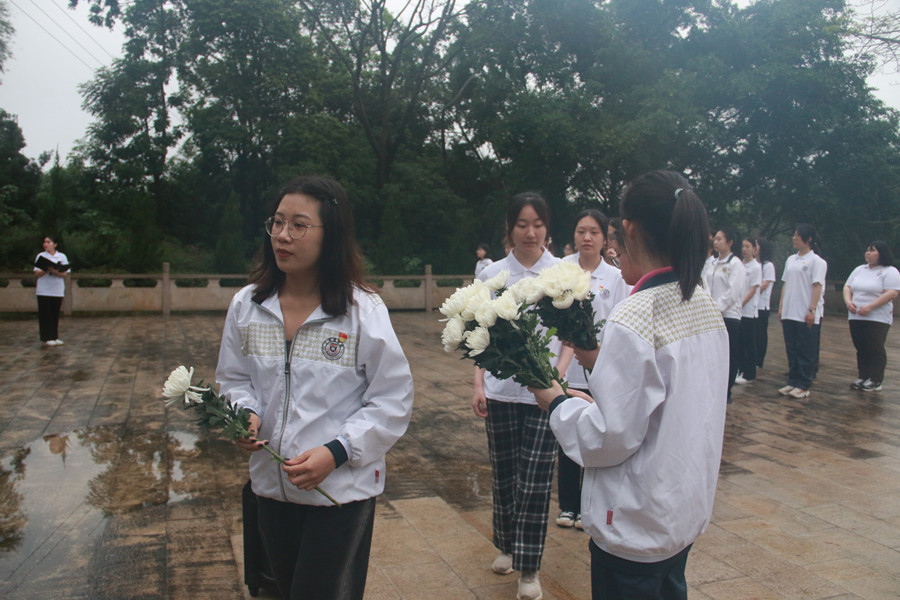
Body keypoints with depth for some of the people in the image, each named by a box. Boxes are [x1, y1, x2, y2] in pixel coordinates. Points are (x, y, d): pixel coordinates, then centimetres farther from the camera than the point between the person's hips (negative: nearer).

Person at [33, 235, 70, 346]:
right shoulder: (41, 256, 6)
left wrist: (54, 271, -20)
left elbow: (63, 274, -2)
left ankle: (55, 337, 11)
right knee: (46, 314, -3)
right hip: (43, 290, -1)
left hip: (57, 290, 1)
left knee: (55, 314, 4)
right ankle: (47, 338, 2)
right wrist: (46, 270, -19)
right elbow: (37, 273, -1)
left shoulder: (62, 257, 7)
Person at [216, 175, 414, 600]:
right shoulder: (247, 305, -1)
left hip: (342, 489, -4)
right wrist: (245, 414, -11)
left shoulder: (364, 310, -14)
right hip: (270, 484, 5)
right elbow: (234, 379, 10)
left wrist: (336, 452, -20)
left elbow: (393, 400, -11)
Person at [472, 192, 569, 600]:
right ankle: (506, 545, 35)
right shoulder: (491, 274, 4)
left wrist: (557, 376, -13)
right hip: (500, 392, 2)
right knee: (503, 474, 14)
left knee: (535, 482, 0)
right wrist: (479, 384, 0)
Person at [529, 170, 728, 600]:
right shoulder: (707, 307, 0)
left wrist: (556, 402, -8)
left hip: (638, 524, -8)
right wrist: (605, 361, 9)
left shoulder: (633, 320, -26)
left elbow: (610, 438, -23)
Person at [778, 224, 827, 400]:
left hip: (806, 315, -7)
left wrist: (812, 310, -18)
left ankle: (803, 386, 5)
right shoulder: (791, 260, 15)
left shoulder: (816, 261, -6)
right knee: (792, 350, 10)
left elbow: (817, 286, -11)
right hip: (789, 313, 7)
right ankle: (793, 382, 17)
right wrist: (781, 306, 11)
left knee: (806, 352, 0)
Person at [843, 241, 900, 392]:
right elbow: (847, 287, 16)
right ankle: (863, 378, 15)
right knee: (861, 349, 8)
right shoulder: (859, 270, 16)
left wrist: (870, 307, -22)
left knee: (875, 349, -6)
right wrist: (848, 301, -5)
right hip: (856, 317, 6)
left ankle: (876, 381, 0)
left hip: (877, 318, -6)